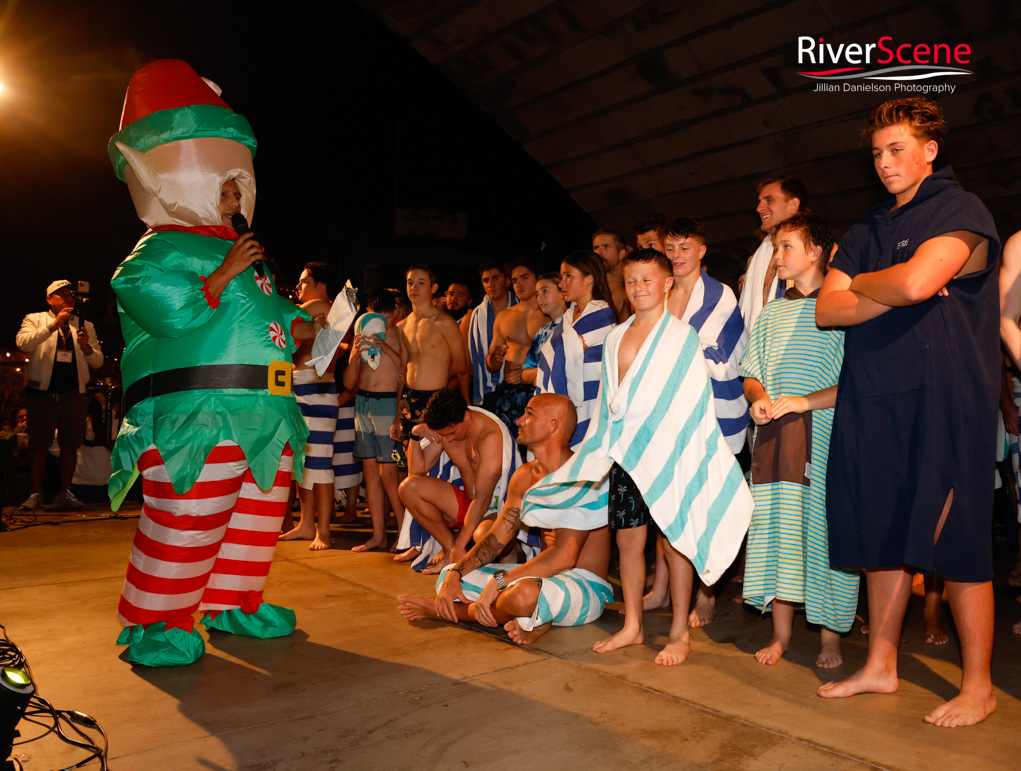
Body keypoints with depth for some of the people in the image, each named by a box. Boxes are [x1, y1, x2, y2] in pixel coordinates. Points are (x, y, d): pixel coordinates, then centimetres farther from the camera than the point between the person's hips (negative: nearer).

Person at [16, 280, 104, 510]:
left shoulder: (85, 325, 15)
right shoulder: (35, 320, 8)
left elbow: (98, 361, 12)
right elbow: (23, 343, -13)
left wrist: (86, 347, -9)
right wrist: (54, 324, -19)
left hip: (74, 393, 2)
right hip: (43, 392, -2)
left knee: (70, 445, 3)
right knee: (38, 444, 0)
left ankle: (64, 494, 11)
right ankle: (36, 493, 8)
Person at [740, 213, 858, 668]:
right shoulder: (771, 315, 17)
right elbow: (751, 374, 21)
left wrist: (804, 401, -17)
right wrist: (759, 399, 0)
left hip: (825, 435, -5)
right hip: (773, 438, 5)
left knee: (824, 532, -2)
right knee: (775, 528, 6)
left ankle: (831, 638, 12)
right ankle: (781, 633, 17)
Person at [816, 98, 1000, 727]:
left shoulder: (961, 210, -2)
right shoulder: (868, 231, 19)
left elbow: (916, 281, -20)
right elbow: (827, 310, 8)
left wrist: (860, 282, -1)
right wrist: (894, 294, -7)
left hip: (945, 399, -6)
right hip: (872, 400, 6)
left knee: (956, 544, -1)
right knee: (883, 538, 10)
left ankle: (979, 687, 14)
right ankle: (880, 667, 23)